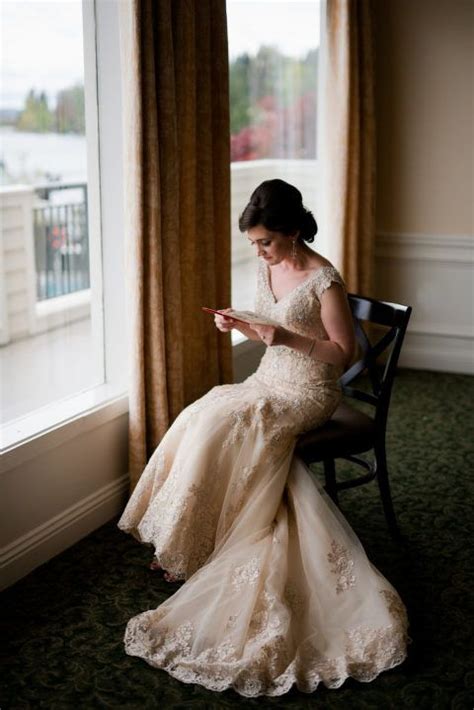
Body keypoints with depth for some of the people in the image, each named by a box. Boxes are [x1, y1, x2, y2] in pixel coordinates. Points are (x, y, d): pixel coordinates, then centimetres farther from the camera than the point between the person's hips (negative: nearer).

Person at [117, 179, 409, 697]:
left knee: (216, 426, -23)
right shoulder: (266, 268, 6)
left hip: (308, 393, -7)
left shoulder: (323, 279, -17)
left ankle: (193, 549, -7)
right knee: (202, 419, -16)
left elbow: (343, 353, -14)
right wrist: (238, 325, -3)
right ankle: (184, 539, -5)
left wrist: (290, 338, -25)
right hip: (268, 381, 7)